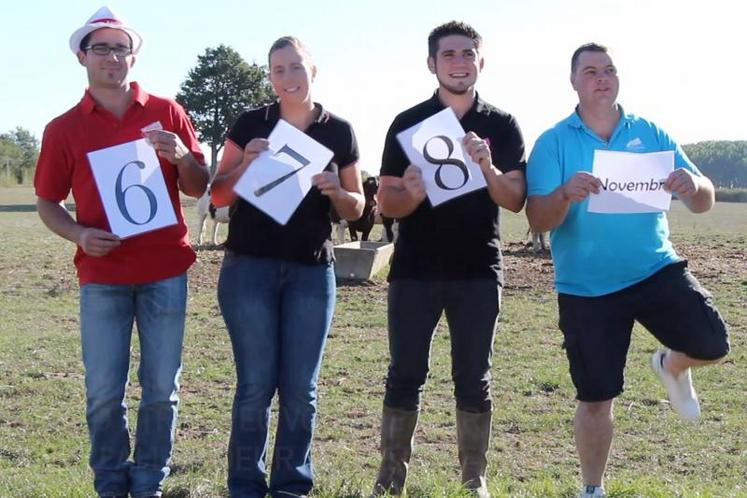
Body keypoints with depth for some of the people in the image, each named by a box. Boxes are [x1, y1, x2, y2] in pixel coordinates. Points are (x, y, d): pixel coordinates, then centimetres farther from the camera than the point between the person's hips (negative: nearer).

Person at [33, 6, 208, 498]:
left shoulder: (166, 113, 4)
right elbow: (47, 203, 8)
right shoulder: (64, 129, 3)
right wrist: (80, 235, -11)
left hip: (165, 271, 0)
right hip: (102, 275, 0)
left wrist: (183, 157, -14)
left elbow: (198, 188, 8)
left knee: (161, 390, 5)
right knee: (104, 393, 2)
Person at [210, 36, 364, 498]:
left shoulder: (339, 132, 5)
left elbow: (356, 208, 11)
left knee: (301, 388, 4)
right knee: (256, 383, -2)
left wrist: (335, 191, -11)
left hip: (311, 271, 1)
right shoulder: (250, 124, 2)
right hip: (250, 267, -1)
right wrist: (245, 164, -14)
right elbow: (219, 196, 5)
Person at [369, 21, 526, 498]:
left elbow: (516, 201, -2)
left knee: (474, 380, 5)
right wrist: (411, 194, -22)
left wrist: (487, 168, -21)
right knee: (405, 376, 1)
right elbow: (386, 203, 0)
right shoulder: (408, 123, 2)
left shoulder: (502, 126, 4)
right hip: (415, 271, 0)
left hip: (478, 272, 0)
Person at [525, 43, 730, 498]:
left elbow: (704, 202, 0)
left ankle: (671, 366, 19)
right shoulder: (553, 142, -4)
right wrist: (566, 195, -33)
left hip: (656, 270, 2)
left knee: (712, 344, -18)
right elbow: (538, 220, -11)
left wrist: (693, 186, -24)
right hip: (586, 287, -1)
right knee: (595, 399, 3)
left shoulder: (651, 134, 2)